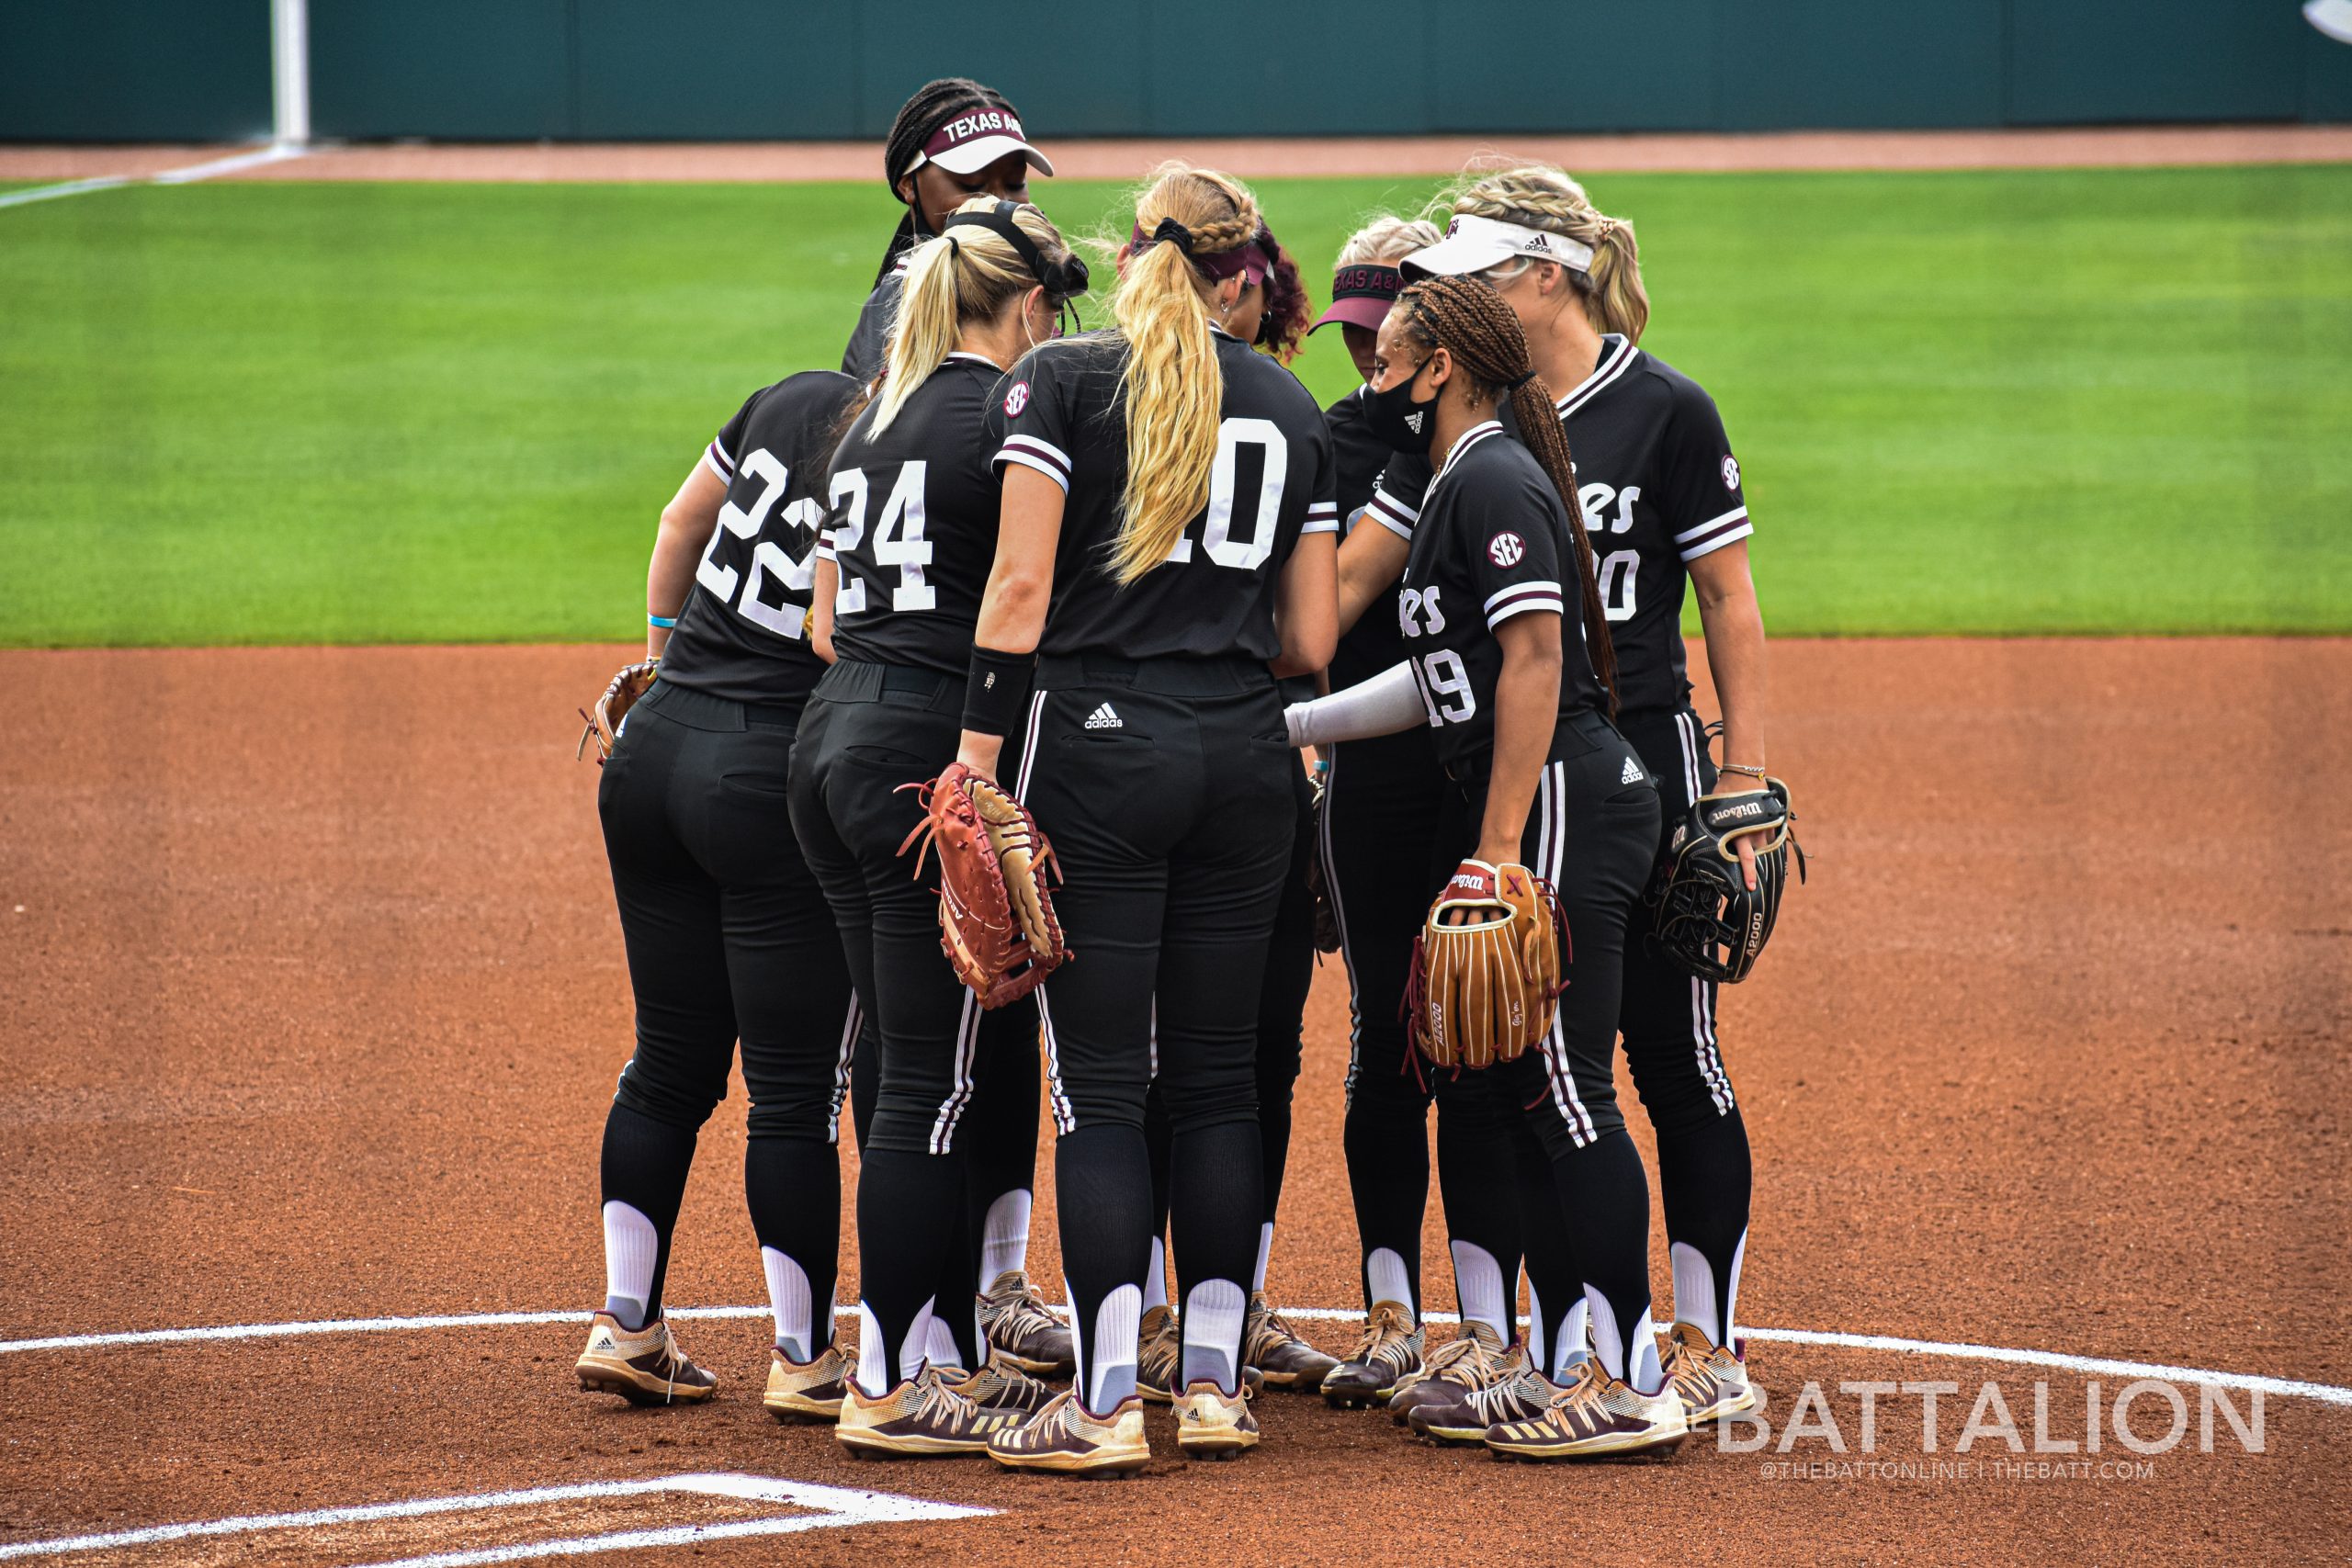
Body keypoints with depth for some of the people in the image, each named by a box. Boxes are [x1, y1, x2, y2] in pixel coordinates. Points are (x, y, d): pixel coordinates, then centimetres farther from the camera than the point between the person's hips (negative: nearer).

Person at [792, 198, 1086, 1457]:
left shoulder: (867, 425, 18)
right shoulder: (1007, 414, -7)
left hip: (831, 740, 9)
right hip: (936, 753, -9)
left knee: (917, 1070, 14)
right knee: (938, 1080, -5)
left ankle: (942, 1356, 18)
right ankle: (895, 1388, -5)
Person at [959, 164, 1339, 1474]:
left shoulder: (1063, 379, -1)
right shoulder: (1292, 409, 9)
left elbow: (1021, 583, -10)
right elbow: (1312, 642, 8)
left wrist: (979, 753, -9)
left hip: (1097, 741, -3)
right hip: (1245, 759, 3)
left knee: (1099, 1081, -3)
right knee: (1220, 1072, 11)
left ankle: (1108, 1401, -7)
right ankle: (1213, 1381, 13)